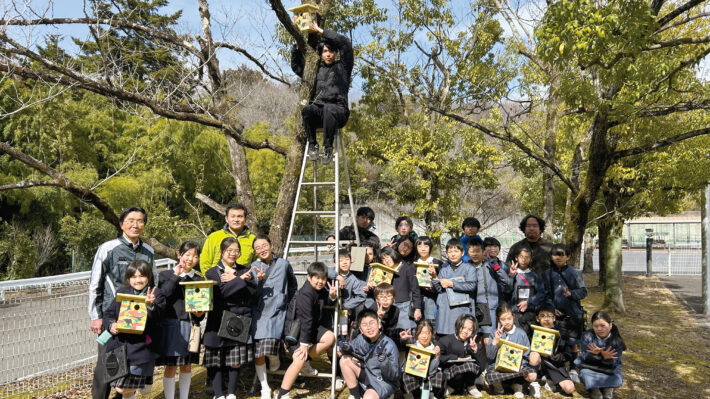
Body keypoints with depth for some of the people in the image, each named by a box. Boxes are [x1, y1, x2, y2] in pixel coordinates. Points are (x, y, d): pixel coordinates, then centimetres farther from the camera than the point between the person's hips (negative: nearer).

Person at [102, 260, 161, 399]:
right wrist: (111, 325, -7)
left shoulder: (155, 294, -1)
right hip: (120, 345, 4)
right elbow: (108, 313, 13)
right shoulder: (121, 292, 9)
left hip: (141, 347, -4)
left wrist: (150, 305, -32)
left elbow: (158, 318, -13)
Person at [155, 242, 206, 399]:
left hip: (190, 326, 3)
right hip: (171, 325, -3)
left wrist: (200, 314, -9)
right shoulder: (166, 275, 1)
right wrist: (175, 276, -16)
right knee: (171, 367, 1)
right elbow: (160, 297, -16)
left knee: (187, 366, 12)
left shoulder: (199, 280, 9)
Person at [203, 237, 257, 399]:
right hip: (219, 321, -1)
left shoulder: (245, 270, 14)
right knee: (216, 361, 2)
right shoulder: (212, 273, 6)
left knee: (236, 361, 4)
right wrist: (240, 280, -12)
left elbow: (252, 292, -2)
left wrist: (233, 280, -9)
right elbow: (222, 292, -13)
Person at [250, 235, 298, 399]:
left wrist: (288, 301, 19)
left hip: (277, 310, -1)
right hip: (259, 311, 1)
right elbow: (253, 294, -1)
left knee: (270, 348, -18)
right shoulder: (253, 267, 6)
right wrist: (259, 280, -17)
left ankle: (275, 358, 19)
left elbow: (293, 284, 24)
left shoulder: (283, 264, 8)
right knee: (258, 353, -1)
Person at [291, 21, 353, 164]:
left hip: (338, 110, -3)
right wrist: (297, 47, 22)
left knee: (328, 109, -40)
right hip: (318, 109, 3)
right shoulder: (317, 70, 25)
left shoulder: (342, 67, 14)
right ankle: (313, 144, -19)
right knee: (306, 110, -33)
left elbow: (345, 43, 2)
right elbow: (296, 66, 34)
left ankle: (328, 147, -30)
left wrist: (322, 32, 6)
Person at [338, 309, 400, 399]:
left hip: (385, 382, -6)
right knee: (345, 360, -7)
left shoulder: (389, 345, -23)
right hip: (367, 375, 6)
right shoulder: (361, 339, -9)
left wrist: (384, 361, -41)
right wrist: (346, 348, -16)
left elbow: (393, 376, -22)